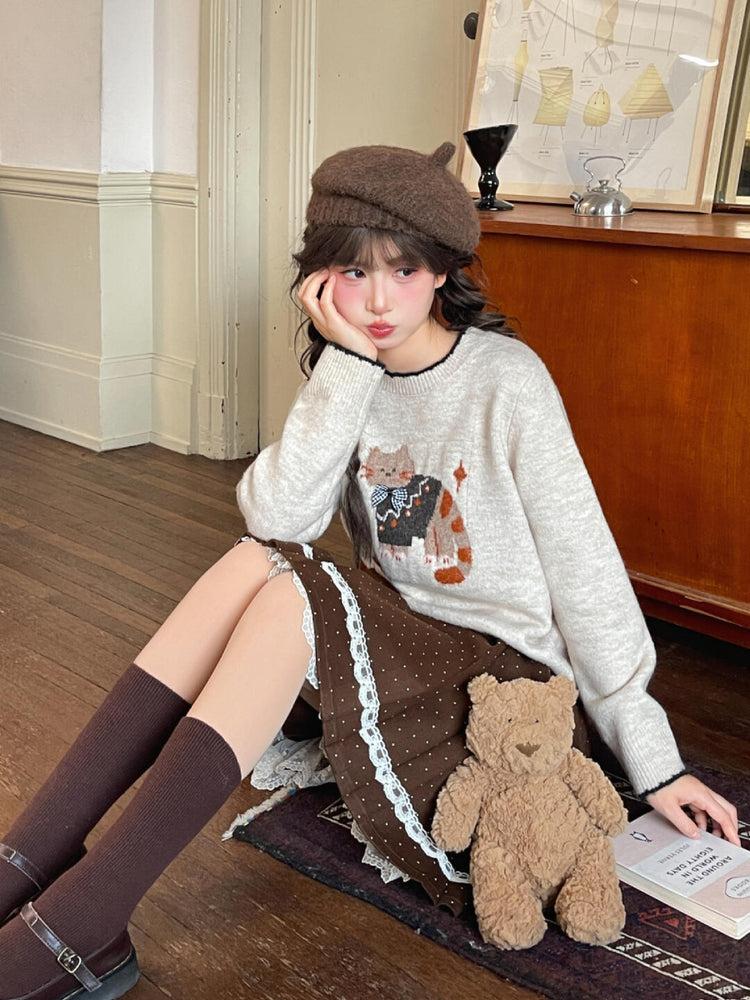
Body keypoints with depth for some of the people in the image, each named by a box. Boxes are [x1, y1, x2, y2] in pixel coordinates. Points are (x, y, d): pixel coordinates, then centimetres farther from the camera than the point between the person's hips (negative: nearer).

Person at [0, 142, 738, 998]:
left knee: (289, 595, -28)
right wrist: (347, 363, -22)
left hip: (505, 670, -5)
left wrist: (652, 762, -10)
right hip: (396, 637, 5)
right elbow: (275, 517, -14)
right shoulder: (348, 372, 2)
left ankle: (80, 926, -28)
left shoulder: (507, 380, -15)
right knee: (253, 560, -23)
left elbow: (586, 571, -13)